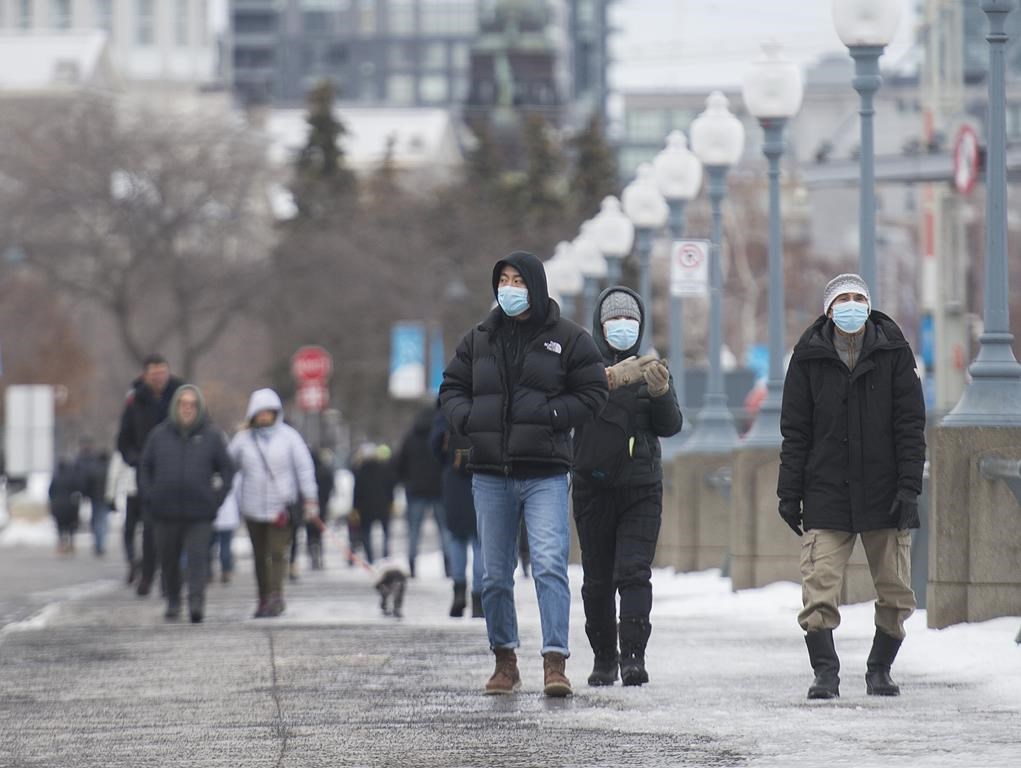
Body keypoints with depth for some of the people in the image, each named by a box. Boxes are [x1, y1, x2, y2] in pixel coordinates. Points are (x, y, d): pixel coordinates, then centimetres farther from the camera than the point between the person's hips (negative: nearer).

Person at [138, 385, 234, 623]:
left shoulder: (211, 436, 3)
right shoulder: (159, 435, 7)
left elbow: (227, 469, 7)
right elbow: (144, 468, 14)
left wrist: (217, 499, -3)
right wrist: (149, 499, 5)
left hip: (199, 513, -2)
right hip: (166, 512, 2)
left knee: (198, 557, -12)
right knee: (169, 559, 8)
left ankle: (196, 603, -17)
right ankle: (173, 603, 22)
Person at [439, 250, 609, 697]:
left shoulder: (568, 339, 1)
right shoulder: (480, 339, 11)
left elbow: (592, 395, 0)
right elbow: (451, 388, 16)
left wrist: (548, 416, -13)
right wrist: (466, 419, -5)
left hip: (545, 474, -4)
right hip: (491, 474, 4)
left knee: (550, 564, -16)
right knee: (495, 574, 9)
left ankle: (555, 661, -19)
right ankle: (504, 660, 21)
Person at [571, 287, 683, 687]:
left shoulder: (651, 370, 12)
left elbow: (670, 426, 4)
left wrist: (660, 393, -16)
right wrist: (612, 379, -30)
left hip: (642, 488, 0)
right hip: (594, 486, 0)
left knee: (634, 572, -12)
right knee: (598, 579, 4)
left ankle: (633, 655, -17)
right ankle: (603, 658, 13)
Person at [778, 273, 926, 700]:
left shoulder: (893, 352, 3)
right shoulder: (809, 358, 3)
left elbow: (910, 424, 2)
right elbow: (795, 431, 6)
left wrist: (909, 487, -6)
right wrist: (789, 493, 2)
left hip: (884, 495, 1)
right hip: (826, 496, -1)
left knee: (896, 593, 4)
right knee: (819, 588, -12)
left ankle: (880, 669, 21)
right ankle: (825, 673, -9)